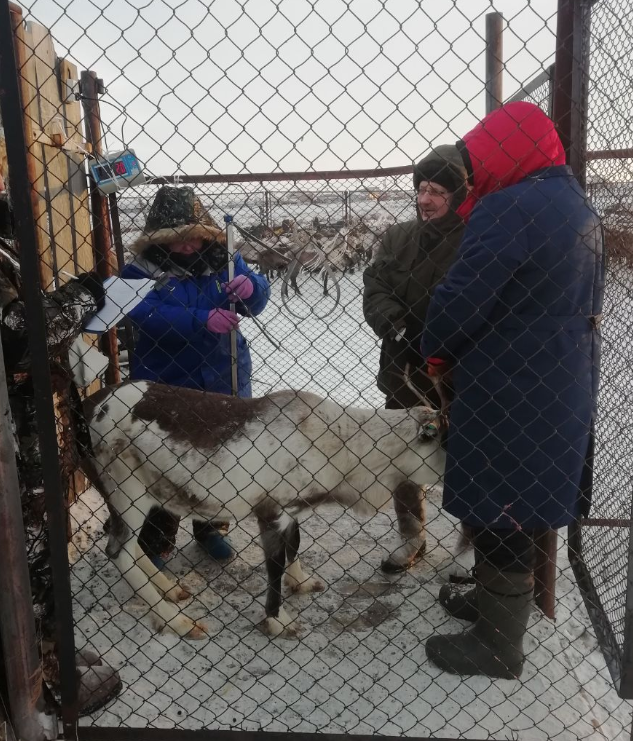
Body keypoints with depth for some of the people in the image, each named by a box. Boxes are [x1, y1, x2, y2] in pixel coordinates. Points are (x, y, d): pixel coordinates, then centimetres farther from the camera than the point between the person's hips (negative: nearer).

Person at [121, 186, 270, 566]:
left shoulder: (222, 260, 2)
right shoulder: (142, 270, -10)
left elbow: (257, 301, 4)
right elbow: (146, 315, -26)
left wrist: (251, 286, -20)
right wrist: (202, 320, -37)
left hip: (224, 382, 4)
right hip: (167, 389, -4)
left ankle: (211, 528, 40)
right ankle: (155, 544, 25)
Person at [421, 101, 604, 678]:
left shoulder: (509, 209, -18)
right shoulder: (579, 207, 13)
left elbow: (461, 300, -21)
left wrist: (437, 354, -1)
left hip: (509, 397, -9)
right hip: (563, 388, 9)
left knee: (499, 515, 3)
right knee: (512, 512, 21)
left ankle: (497, 645, 18)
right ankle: (494, 599, 38)